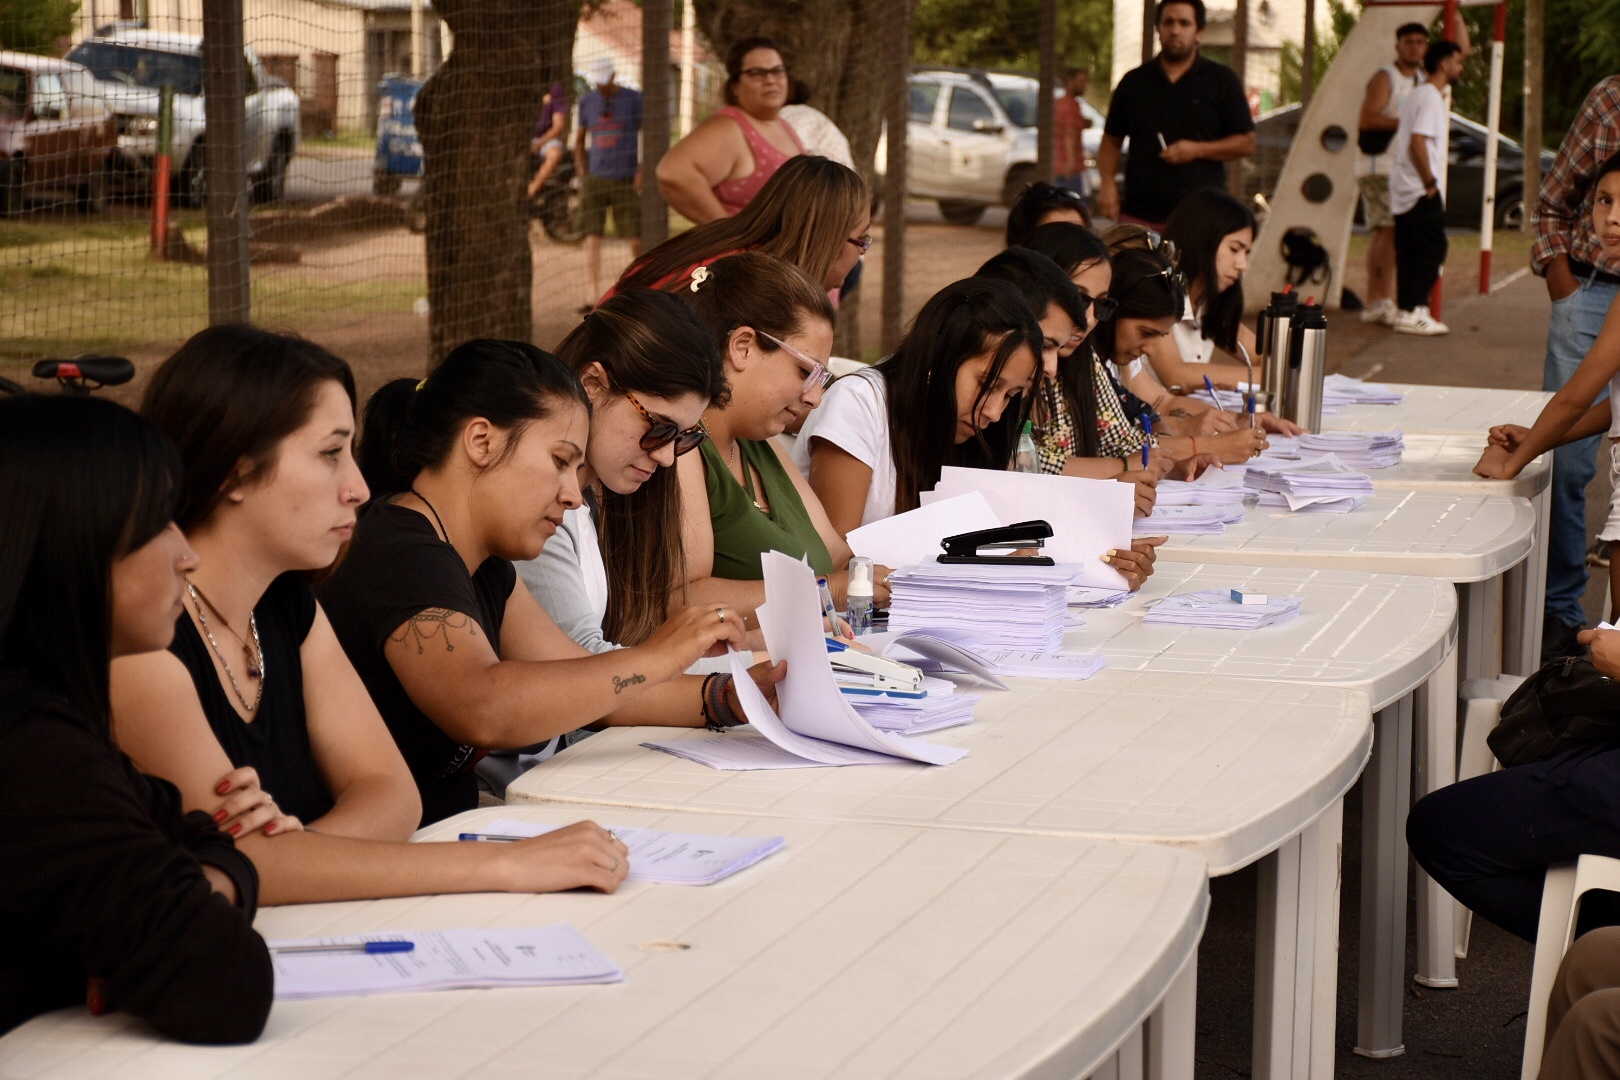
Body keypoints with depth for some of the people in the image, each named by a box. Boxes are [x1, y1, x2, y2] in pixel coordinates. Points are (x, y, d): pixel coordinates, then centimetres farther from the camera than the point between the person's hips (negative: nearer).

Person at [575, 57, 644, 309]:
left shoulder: (633, 99, 0)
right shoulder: (587, 101, 10)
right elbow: (579, 139, 20)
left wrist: (643, 171, -5)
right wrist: (581, 171, 9)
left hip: (626, 181, -2)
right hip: (594, 178, 2)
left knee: (636, 239, -4)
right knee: (592, 238, -6)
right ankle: (594, 296, -7)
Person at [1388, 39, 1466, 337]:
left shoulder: (1417, 95, 19)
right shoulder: (1431, 97, -12)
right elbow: (1418, 142, -21)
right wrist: (1430, 183, -18)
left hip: (1403, 189, 10)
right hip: (1420, 189, -10)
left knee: (1409, 253, 9)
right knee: (1432, 250, -8)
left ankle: (1406, 311, 9)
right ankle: (1413, 312, -13)